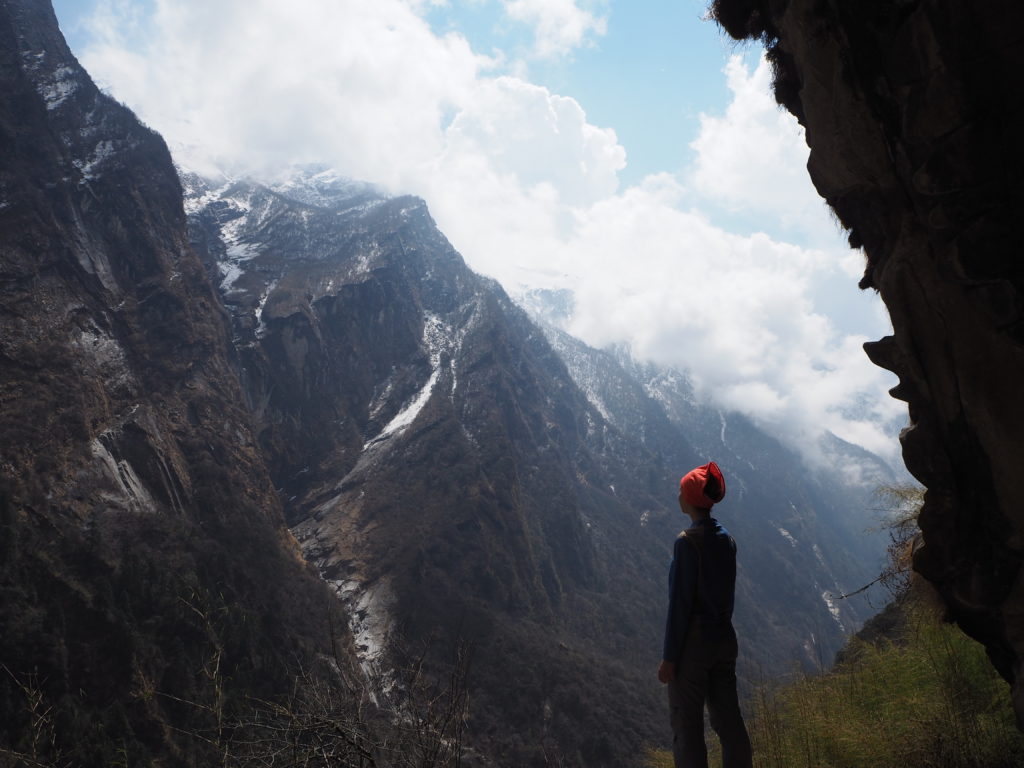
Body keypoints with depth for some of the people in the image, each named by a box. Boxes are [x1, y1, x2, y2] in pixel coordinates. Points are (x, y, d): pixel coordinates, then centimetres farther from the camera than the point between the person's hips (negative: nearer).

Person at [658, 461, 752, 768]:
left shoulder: (688, 542, -16)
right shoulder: (726, 539, 6)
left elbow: (680, 603, -16)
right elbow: (727, 595, 12)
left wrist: (669, 657, -12)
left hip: (693, 641, -7)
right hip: (725, 638, 7)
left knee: (687, 726, 1)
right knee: (729, 722, 14)